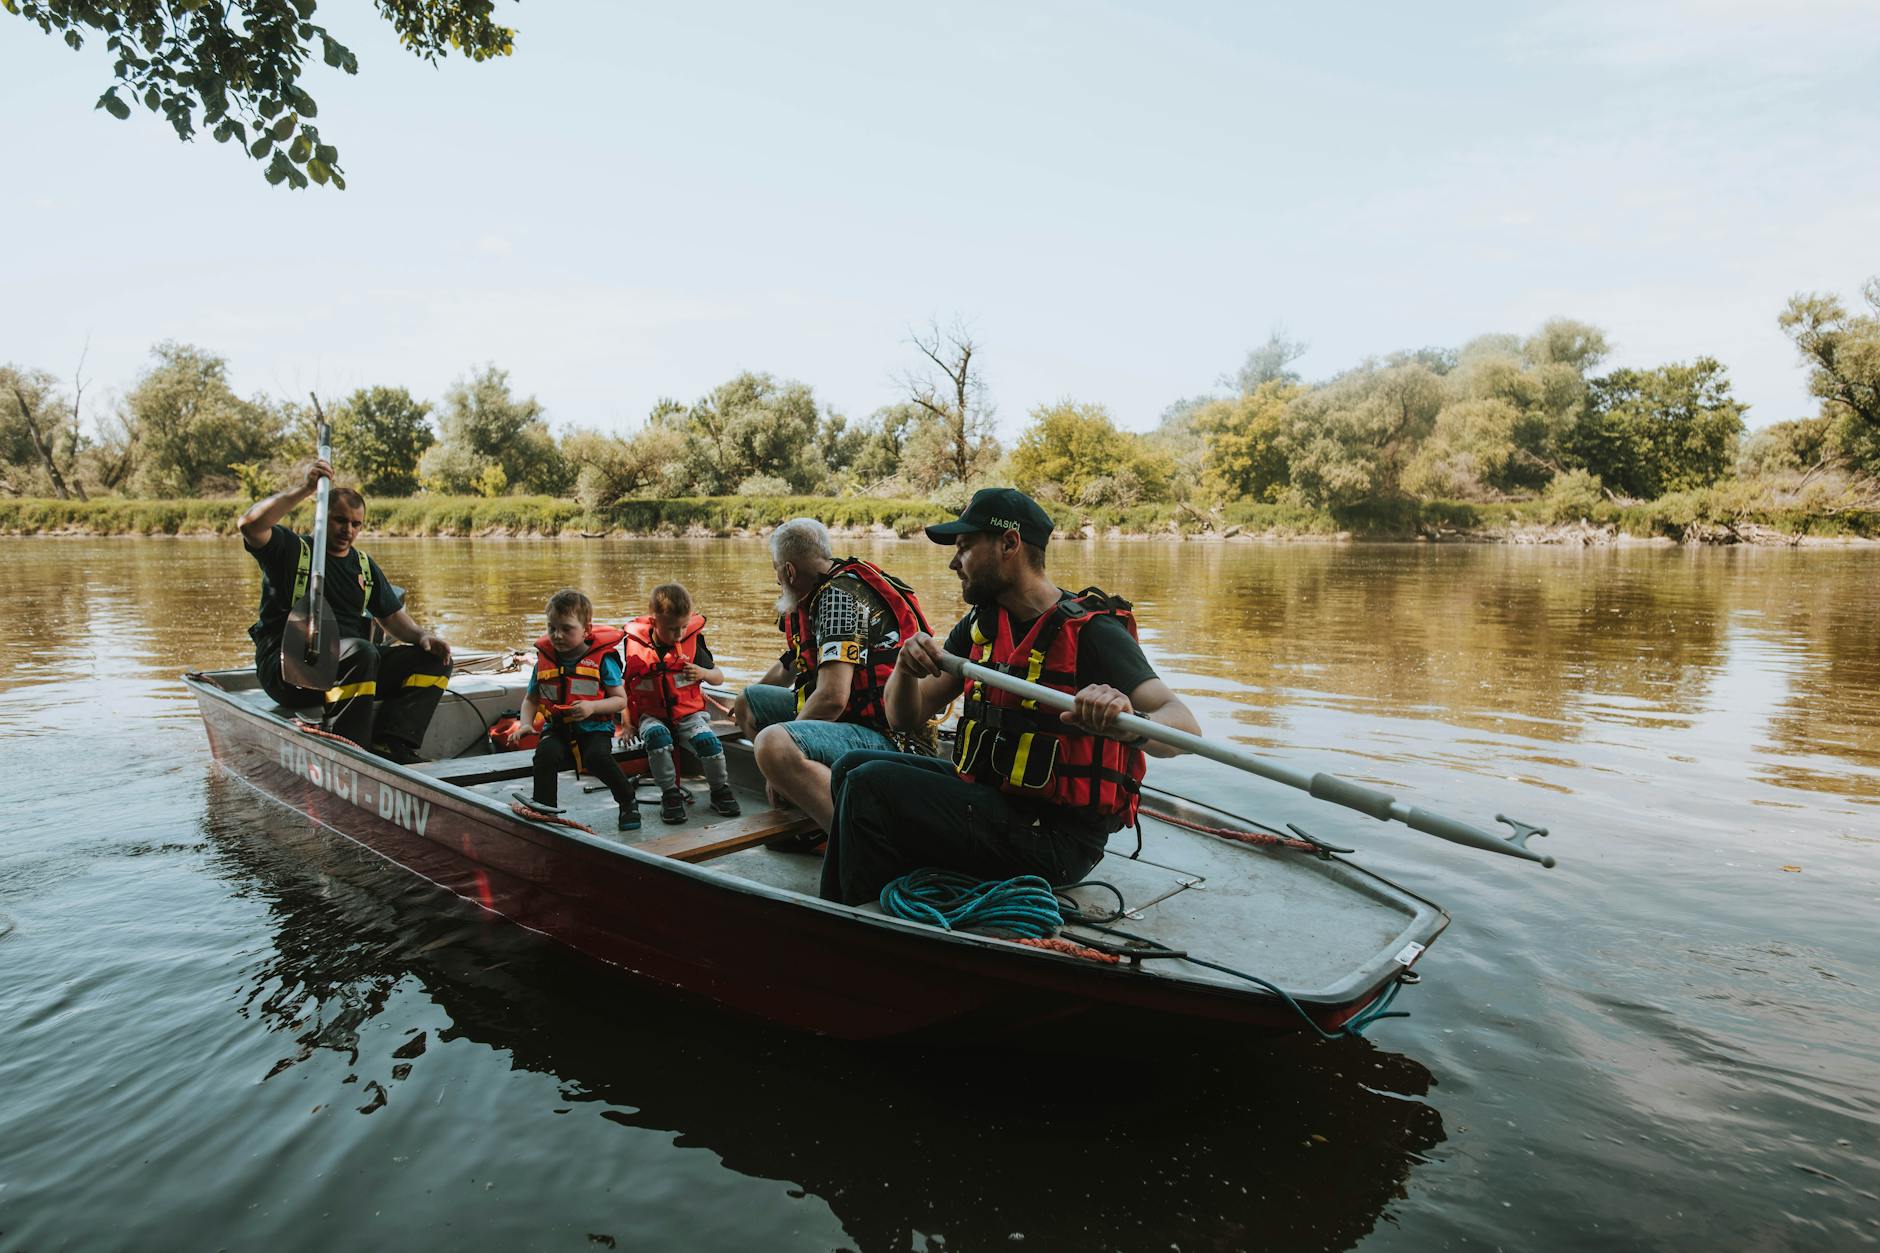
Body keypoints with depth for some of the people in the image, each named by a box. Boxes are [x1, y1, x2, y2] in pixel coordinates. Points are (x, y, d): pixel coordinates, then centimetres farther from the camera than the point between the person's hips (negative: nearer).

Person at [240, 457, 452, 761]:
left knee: (435, 660, -12)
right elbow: (249, 524, -16)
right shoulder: (290, 549, 6)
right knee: (361, 651, -38)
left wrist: (421, 636, -3)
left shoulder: (365, 567, 23)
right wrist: (305, 489, -20)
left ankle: (389, 744, -28)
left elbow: (393, 617, 20)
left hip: (351, 664, 6)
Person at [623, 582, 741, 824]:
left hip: (688, 712, 1)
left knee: (706, 739, -27)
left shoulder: (692, 644, -3)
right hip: (651, 714, -1)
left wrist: (703, 673, -17)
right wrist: (627, 722, 0)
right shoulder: (635, 646, -5)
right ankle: (670, 794, -20)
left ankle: (720, 790, -4)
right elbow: (623, 686, 7)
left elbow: (719, 677, 5)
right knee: (656, 736, -34)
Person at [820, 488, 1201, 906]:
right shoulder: (980, 625, 8)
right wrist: (906, 668, -14)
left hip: (1053, 843, -8)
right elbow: (906, 716, 8)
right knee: (854, 766, 6)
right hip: (989, 797, 8)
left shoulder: (1092, 631, -16)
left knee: (870, 784, -19)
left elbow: (1184, 726, -25)